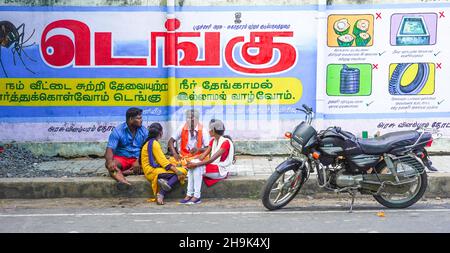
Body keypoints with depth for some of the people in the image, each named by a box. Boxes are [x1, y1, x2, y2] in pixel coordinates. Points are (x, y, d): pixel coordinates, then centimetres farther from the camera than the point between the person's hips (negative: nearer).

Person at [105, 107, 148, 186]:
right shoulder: (118, 131, -6)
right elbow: (110, 149, -16)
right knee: (108, 164, -33)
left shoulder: (144, 131, 3)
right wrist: (110, 161, -38)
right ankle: (124, 182, -62)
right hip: (121, 158, -2)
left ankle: (118, 173, -31)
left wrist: (138, 161, -24)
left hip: (137, 159, 2)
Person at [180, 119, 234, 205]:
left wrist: (196, 164, -28)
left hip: (221, 171, -8)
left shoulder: (226, 142, -15)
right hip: (212, 167, 8)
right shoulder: (213, 141, 12)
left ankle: (197, 197, -27)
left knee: (197, 167, -27)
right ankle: (189, 194, -20)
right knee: (192, 166, -15)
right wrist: (192, 161, -13)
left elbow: (212, 159, -24)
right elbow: (203, 156, 4)